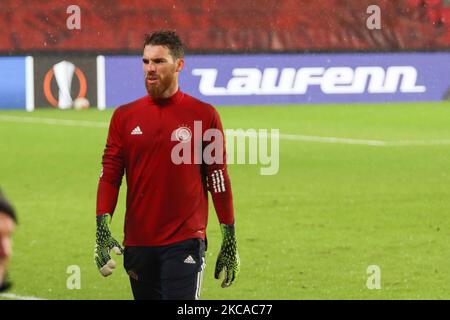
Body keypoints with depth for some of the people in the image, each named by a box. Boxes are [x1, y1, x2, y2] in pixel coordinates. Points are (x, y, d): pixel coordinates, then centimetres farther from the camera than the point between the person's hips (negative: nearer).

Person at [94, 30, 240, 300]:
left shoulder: (204, 115, 0)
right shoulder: (125, 117, 7)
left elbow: (219, 181, 2)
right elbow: (109, 176, 5)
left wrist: (230, 241, 2)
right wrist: (102, 230, -8)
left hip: (185, 243, -4)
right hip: (138, 245, 4)